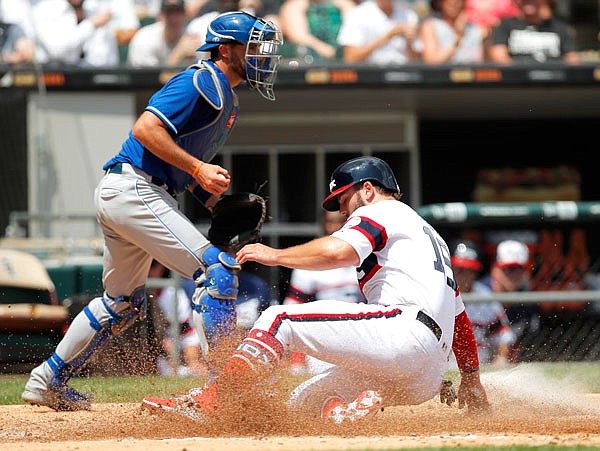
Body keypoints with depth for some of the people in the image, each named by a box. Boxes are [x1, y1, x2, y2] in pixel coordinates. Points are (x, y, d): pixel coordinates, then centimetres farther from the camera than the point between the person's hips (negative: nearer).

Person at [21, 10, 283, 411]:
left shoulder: (226, 98, 20)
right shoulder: (204, 83, -12)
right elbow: (146, 128, -22)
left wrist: (219, 203, 9)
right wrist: (197, 168, -23)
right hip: (135, 190, -11)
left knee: (124, 303, 21)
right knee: (218, 271, -15)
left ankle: (48, 382, 30)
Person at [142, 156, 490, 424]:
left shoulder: (379, 212, 8)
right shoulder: (429, 234, 37)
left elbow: (340, 251, -15)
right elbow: (459, 317, 36)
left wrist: (275, 255, -4)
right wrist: (471, 379, 39)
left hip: (406, 330, -10)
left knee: (280, 320, -9)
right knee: (303, 400, 13)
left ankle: (205, 404, -22)